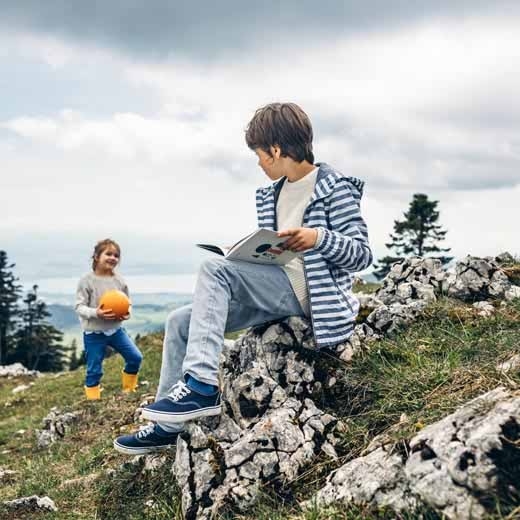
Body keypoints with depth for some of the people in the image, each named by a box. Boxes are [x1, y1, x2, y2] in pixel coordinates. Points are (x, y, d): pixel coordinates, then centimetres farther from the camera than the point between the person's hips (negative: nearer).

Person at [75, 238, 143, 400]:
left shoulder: (119, 281, -1)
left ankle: (128, 391, 22)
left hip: (115, 329, 4)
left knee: (135, 357, 0)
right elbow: (79, 307, -13)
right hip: (94, 333, -4)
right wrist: (96, 313, -30)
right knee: (94, 370, 2)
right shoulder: (87, 281, -12)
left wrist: (127, 313, -13)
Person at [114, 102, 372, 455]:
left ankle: (202, 388, -32)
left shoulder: (335, 187, -4)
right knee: (181, 322, 0)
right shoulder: (270, 196, 18)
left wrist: (318, 237, -26)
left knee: (214, 269, -26)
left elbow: (362, 254, -9)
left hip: (304, 291, -8)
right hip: (274, 290, 8)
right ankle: (167, 427, 5)